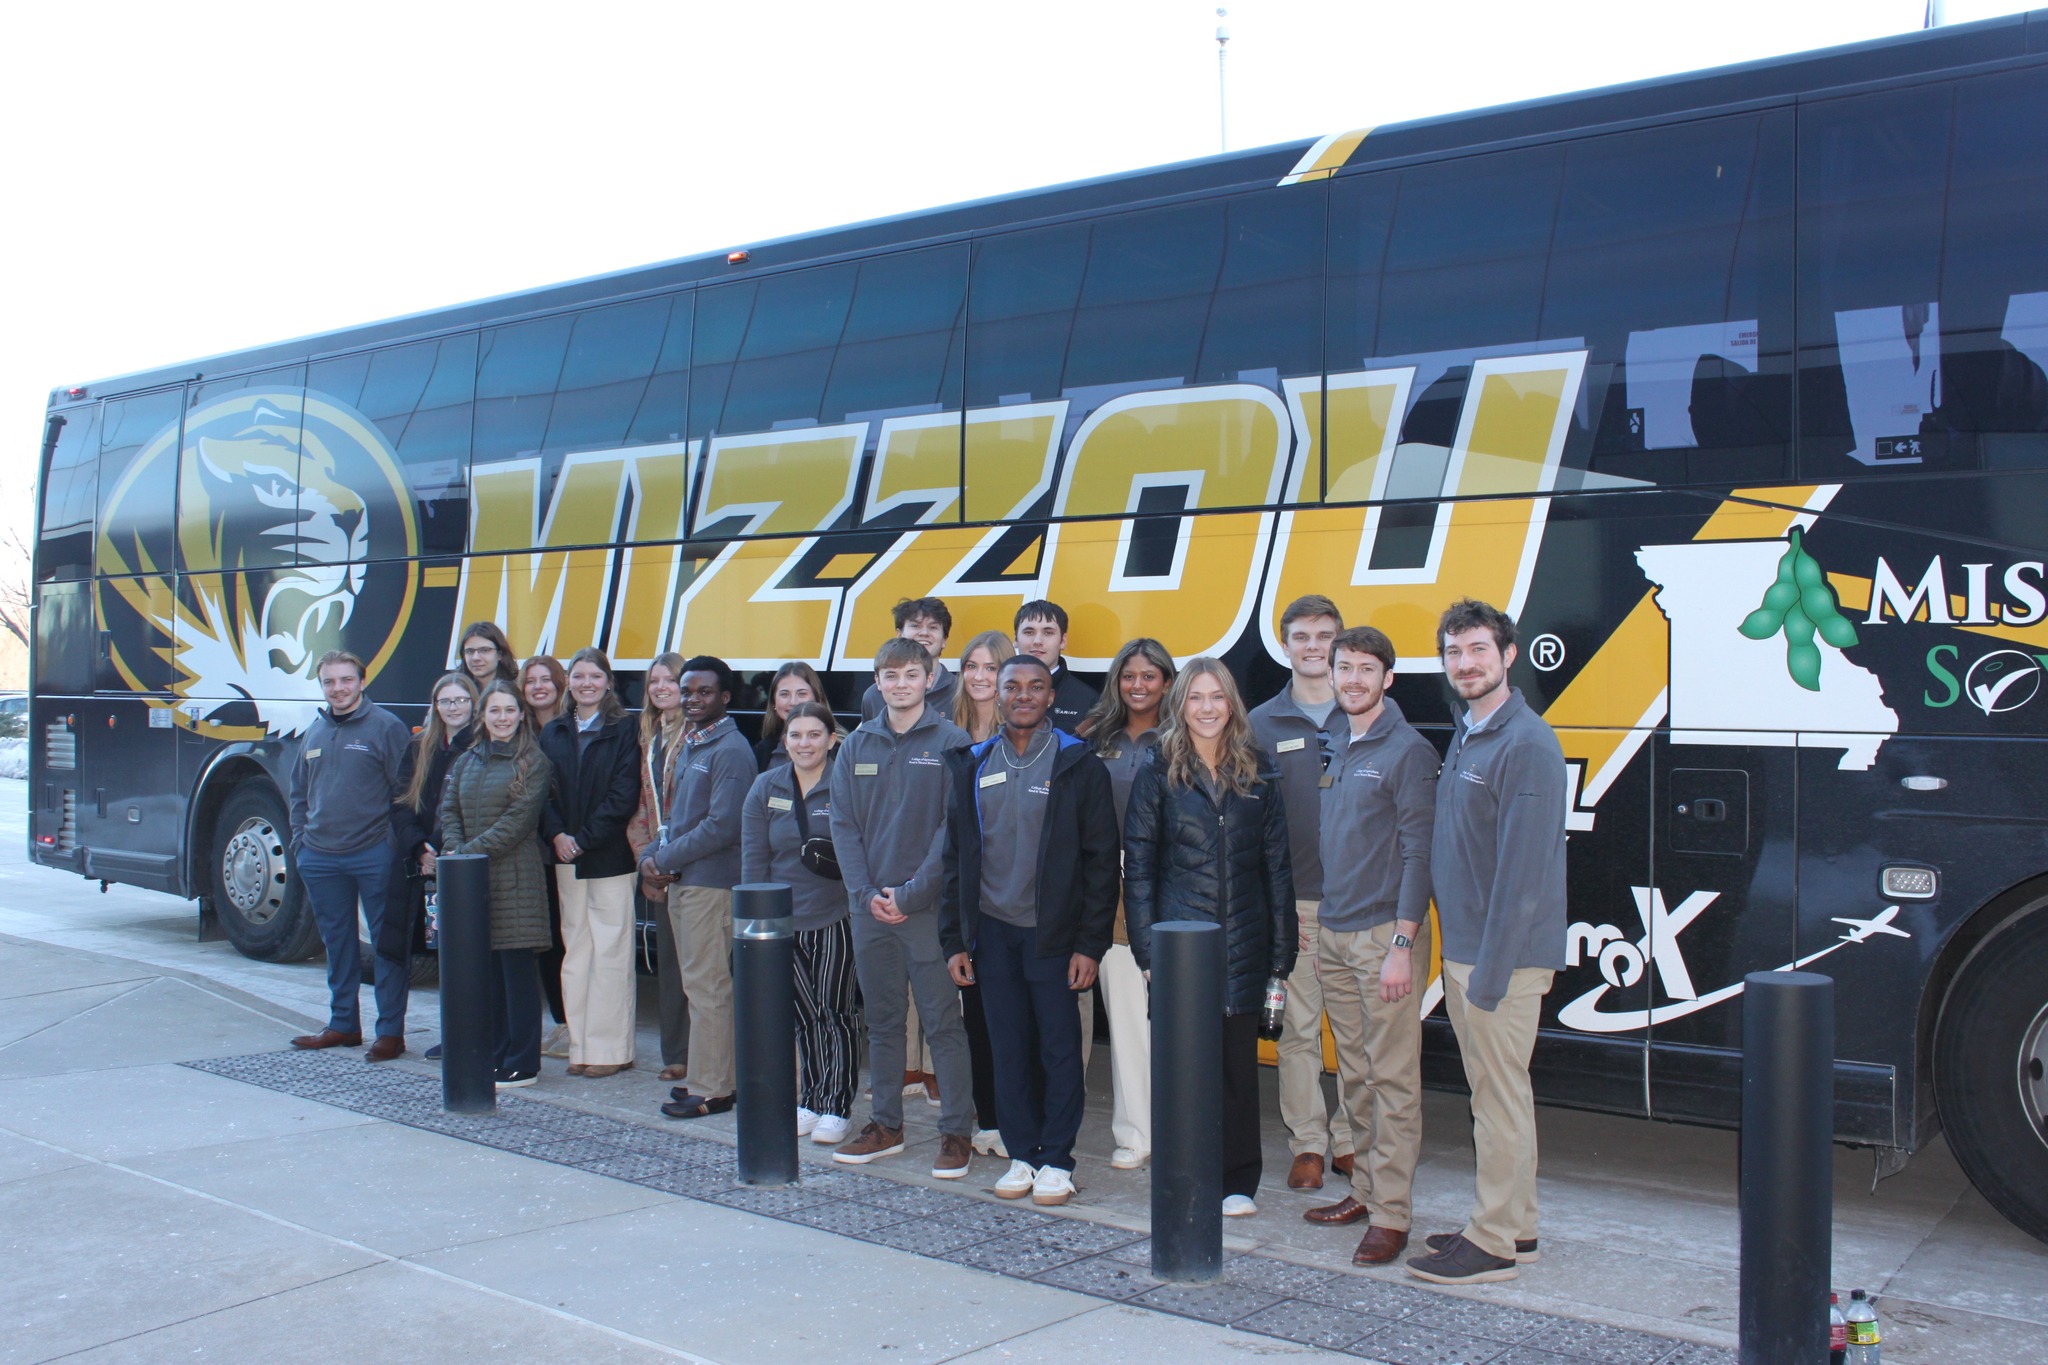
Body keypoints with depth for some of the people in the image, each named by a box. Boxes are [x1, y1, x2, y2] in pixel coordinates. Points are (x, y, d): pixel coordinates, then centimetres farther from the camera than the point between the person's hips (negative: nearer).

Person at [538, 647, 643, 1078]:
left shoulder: (624, 731, -2)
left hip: (610, 856, -4)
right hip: (567, 857, 5)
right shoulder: (553, 733, 13)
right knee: (575, 949, 7)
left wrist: (584, 839, -12)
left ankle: (611, 1048, 2)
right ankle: (580, 1045, 13)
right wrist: (556, 834, -9)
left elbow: (624, 795, -9)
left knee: (610, 950, -3)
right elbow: (543, 789, 7)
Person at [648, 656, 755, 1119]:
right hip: (682, 880, 9)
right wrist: (654, 853, 2)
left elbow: (721, 826, -20)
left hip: (712, 882, -9)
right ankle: (710, 1075, 22)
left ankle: (710, 1090, 1)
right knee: (697, 983, 13)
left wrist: (664, 859, -13)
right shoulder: (689, 746, 16)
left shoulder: (730, 750, -13)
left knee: (707, 985, -5)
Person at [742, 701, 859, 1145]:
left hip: (837, 919, -3)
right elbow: (753, 859, 7)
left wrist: (837, 860, -17)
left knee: (837, 1011, 0)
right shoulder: (766, 788, 6)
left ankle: (836, 1107, 9)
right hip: (784, 921, 4)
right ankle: (811, 1100, 24)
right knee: (805, 1014, 12)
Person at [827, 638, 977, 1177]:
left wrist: (911, 892, -13)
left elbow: (955, 826, -9)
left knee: (943, 1022, -1)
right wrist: (866, 892, -5)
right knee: (882, 1020, 13)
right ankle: (886, 1124, 24)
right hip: (870, 905, 4)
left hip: (929, 905, -4)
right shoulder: (856, 746, 8)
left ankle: (957, 1131, 7)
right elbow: (843, 824, 7)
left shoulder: (951, 742, -4)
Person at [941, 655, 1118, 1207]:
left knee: (1060, 1050, 2)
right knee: (1009, 1051, 8)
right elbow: (956, 857, 10)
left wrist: (1090, 944, -10)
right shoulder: (973, 766, 9)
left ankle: (1056, 1160, 13)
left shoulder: (1078, 766, -2)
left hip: (1052, 934, -3)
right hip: (993, 933, 3)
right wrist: (954, 939, 5)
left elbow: (1100, 861, -4)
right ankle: (1021, 1154, 20)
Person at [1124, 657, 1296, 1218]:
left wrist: (1282, 949, 4)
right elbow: (1138, 864, 0)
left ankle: (1238, 1181, 18)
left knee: (1239, 1061, 6)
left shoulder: (1257, 775, 7)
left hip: (1243, 942, 2)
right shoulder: (1159, 774, 2)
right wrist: (1145, 946, -6)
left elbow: (1277, 865, 8)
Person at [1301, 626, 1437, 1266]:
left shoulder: (1408, 750, -9)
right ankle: (1365, 1188, 23)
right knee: (1354, 1076, 13)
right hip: (1333, 934, 7)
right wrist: (1320, 925, 14)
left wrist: (1402, 944, -18)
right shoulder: (1337, 746, 14)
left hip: (1384, 934, -7)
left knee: (1394, 1080, -3)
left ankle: (1391, 1214, 0)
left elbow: (1417, 853, -13)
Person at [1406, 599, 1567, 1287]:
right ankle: (1515, 1224, 27)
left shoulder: (1527, 744, -16)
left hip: (1504, 953, -9)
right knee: (1492, 1092, 16)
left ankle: (1492, 1243, 9)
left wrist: (1490, 972, -21)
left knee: (1500, 1097, 0)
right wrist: (1459, 960, 15)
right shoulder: (1464, 738, 13)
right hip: (1463, 947, 9)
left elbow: (1523, 869, -21)